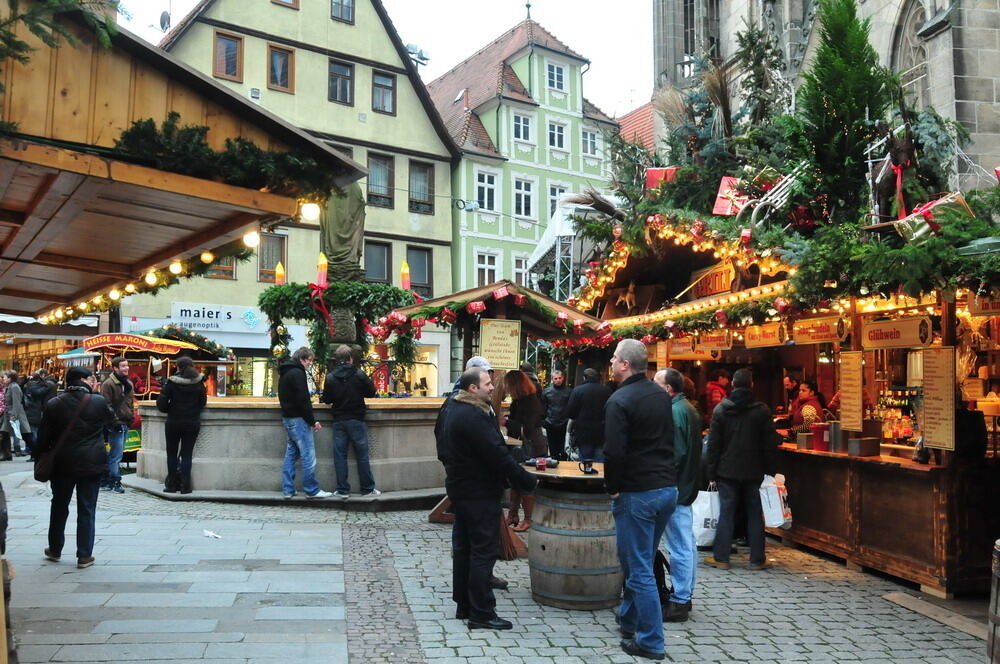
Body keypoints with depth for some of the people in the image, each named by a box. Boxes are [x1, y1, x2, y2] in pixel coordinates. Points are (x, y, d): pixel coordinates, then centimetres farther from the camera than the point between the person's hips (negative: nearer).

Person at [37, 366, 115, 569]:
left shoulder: (54, 404, -3)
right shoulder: (99, 401, -10)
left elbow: (43, 437, 0)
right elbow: (111, 421, 9)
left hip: (62, 463, 2)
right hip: (92, 464, -2)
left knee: (59, 507, 19)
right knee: (87, 510, 4)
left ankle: (54, 550, 32)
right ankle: (84, 556, 6)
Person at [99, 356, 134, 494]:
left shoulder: (128, 384, 16)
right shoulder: (108, 384, -11)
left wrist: (131, 419, 17)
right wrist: (113, 422, -18)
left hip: (125, 424, 9)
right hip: (116, 425, -9)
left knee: (113, 454, 13)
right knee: (116, 454, -7)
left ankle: (105, 481, 20)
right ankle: (115, 482, -1)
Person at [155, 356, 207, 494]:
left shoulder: (172, 382, -9)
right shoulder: (199, 383, -3)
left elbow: (161, 403, -11)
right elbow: (203, 402, 2)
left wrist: (170, 409, 7)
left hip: (173, 422, -1)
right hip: (193, 423, 1)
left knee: (172, 453, 12)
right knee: (187, 454, 6)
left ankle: (172, 484, 15)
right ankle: (185, 486, 3)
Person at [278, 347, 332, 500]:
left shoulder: (285, 372, 17)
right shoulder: (297, 373, -13)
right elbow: (302, 400, -19)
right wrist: (312, 421, -13)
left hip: (287, 418, 10)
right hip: (298, 419, -10)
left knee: (291, 455, 12)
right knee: (309, 456, -5)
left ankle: (288, 490, 13)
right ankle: (312, 490, -2)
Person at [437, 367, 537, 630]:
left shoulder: (454, 409, 11)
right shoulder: (474, 416, -22)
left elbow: (444, 450, 20)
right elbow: (497, 454, -24)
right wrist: (527, 480, -16)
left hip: (460, 488, 11)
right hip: (480, 492, -11)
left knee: (464, 547, 16)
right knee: (484, 550, -4)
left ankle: (463, 605, 25)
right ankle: (481, 613, 1)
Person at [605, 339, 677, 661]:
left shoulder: (620, 401, -16)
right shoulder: (661, 395, 9)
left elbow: (614, 452, -22)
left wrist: (613, 488, -7)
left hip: (638, 493, -8)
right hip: (668, 488, 8)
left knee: (639, 569, 1)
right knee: (640, 561, 22)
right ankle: (629, 619, 35)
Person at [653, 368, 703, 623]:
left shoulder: (675, 412, -18)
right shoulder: (689, 409, 14)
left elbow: (676, 453, -22)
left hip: (675, 488, -11)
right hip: (687, 485, 11)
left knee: (680, 547, -4)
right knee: (687, 543, 16)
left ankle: (679, 602, 3)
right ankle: (684, 595, 27)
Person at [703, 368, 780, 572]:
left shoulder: (721, 410, -3)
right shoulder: (762, 410, -3)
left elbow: (713, 444, -2)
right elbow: (770, 444, -1)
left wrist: (711, 471, 3)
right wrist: (770, 469, 6)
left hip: (728, 471, 0)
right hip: (754, 471, 0)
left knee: (726, 513, 4)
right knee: (755, 514, 7)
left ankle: (721, 557, 7)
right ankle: (757, 559, 11)